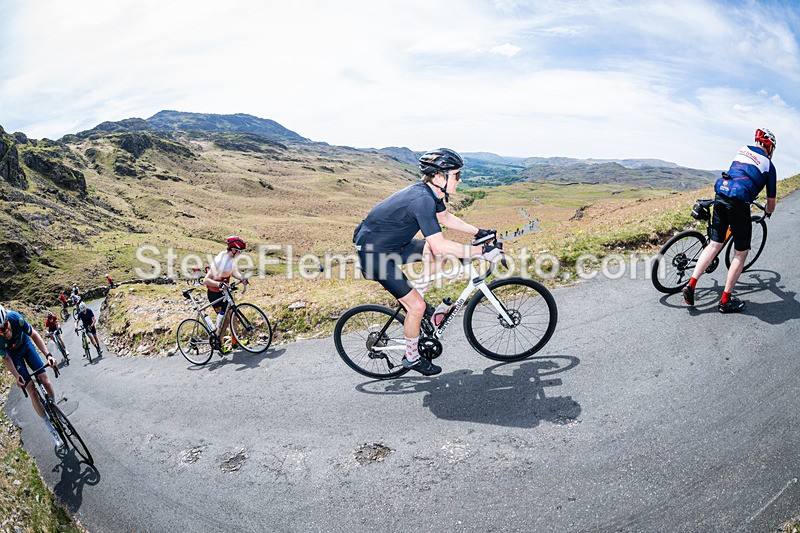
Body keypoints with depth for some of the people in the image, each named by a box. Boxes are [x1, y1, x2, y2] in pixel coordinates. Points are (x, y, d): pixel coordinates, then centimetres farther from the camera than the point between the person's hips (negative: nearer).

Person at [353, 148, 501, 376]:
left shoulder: (430, 192, 0)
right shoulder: (422, 199, -29)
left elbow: (445, 217, 18)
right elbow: (440, 245, -33)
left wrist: (478, 233, 15)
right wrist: (481, 251, -27)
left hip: (391, 244, 9)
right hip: (374, 253, -9)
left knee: (435, 250, 6)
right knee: (417, 307, -8)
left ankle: (418, 296, 17)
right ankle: (412, 358, 15)